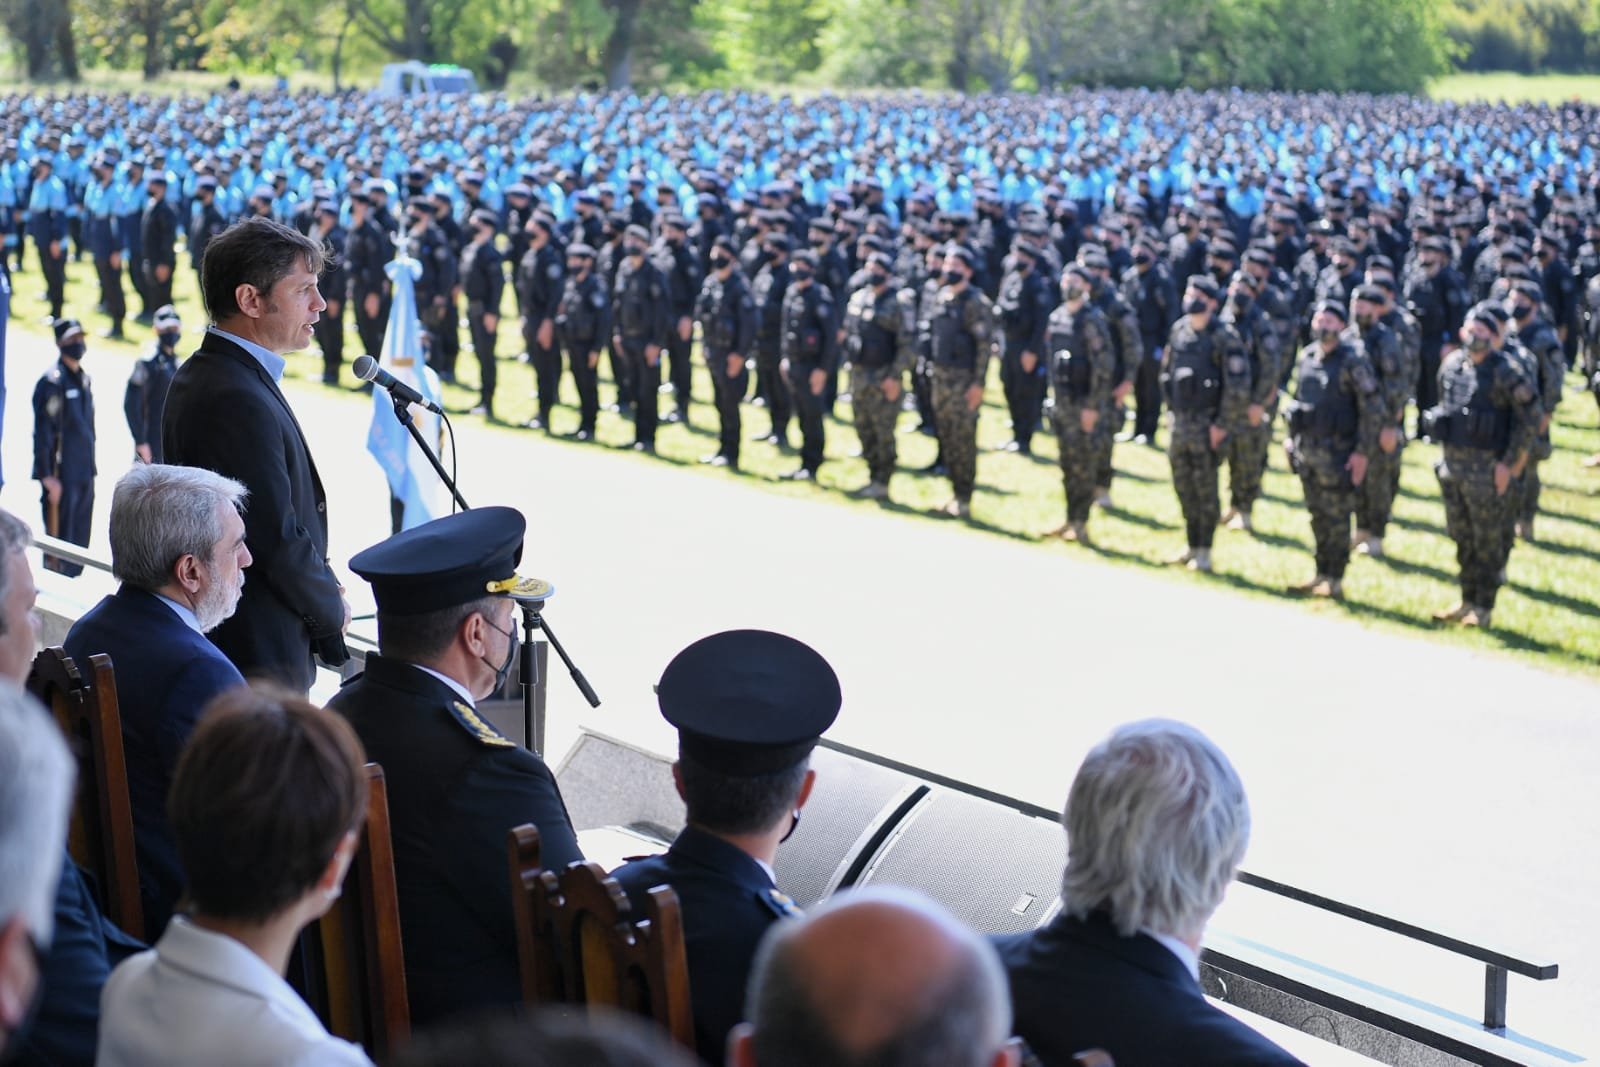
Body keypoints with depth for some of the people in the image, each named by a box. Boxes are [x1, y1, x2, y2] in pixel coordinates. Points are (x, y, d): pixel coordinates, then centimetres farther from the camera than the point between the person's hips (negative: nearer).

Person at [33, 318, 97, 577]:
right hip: (61, 476, -8)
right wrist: (48, 476, -18)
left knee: (80, 541, 12)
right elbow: (42, 432, -15)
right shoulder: (52, 381, -13)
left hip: (84, 476, 8)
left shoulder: (85, 379, 13)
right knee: (60, 541, -4)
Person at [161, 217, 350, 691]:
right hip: (260, 652, -10)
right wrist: (332, 609, -6)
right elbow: (278, 539, -22)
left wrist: (323, 590, 9)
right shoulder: (240, 401, -22)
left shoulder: (201, 377, 11)